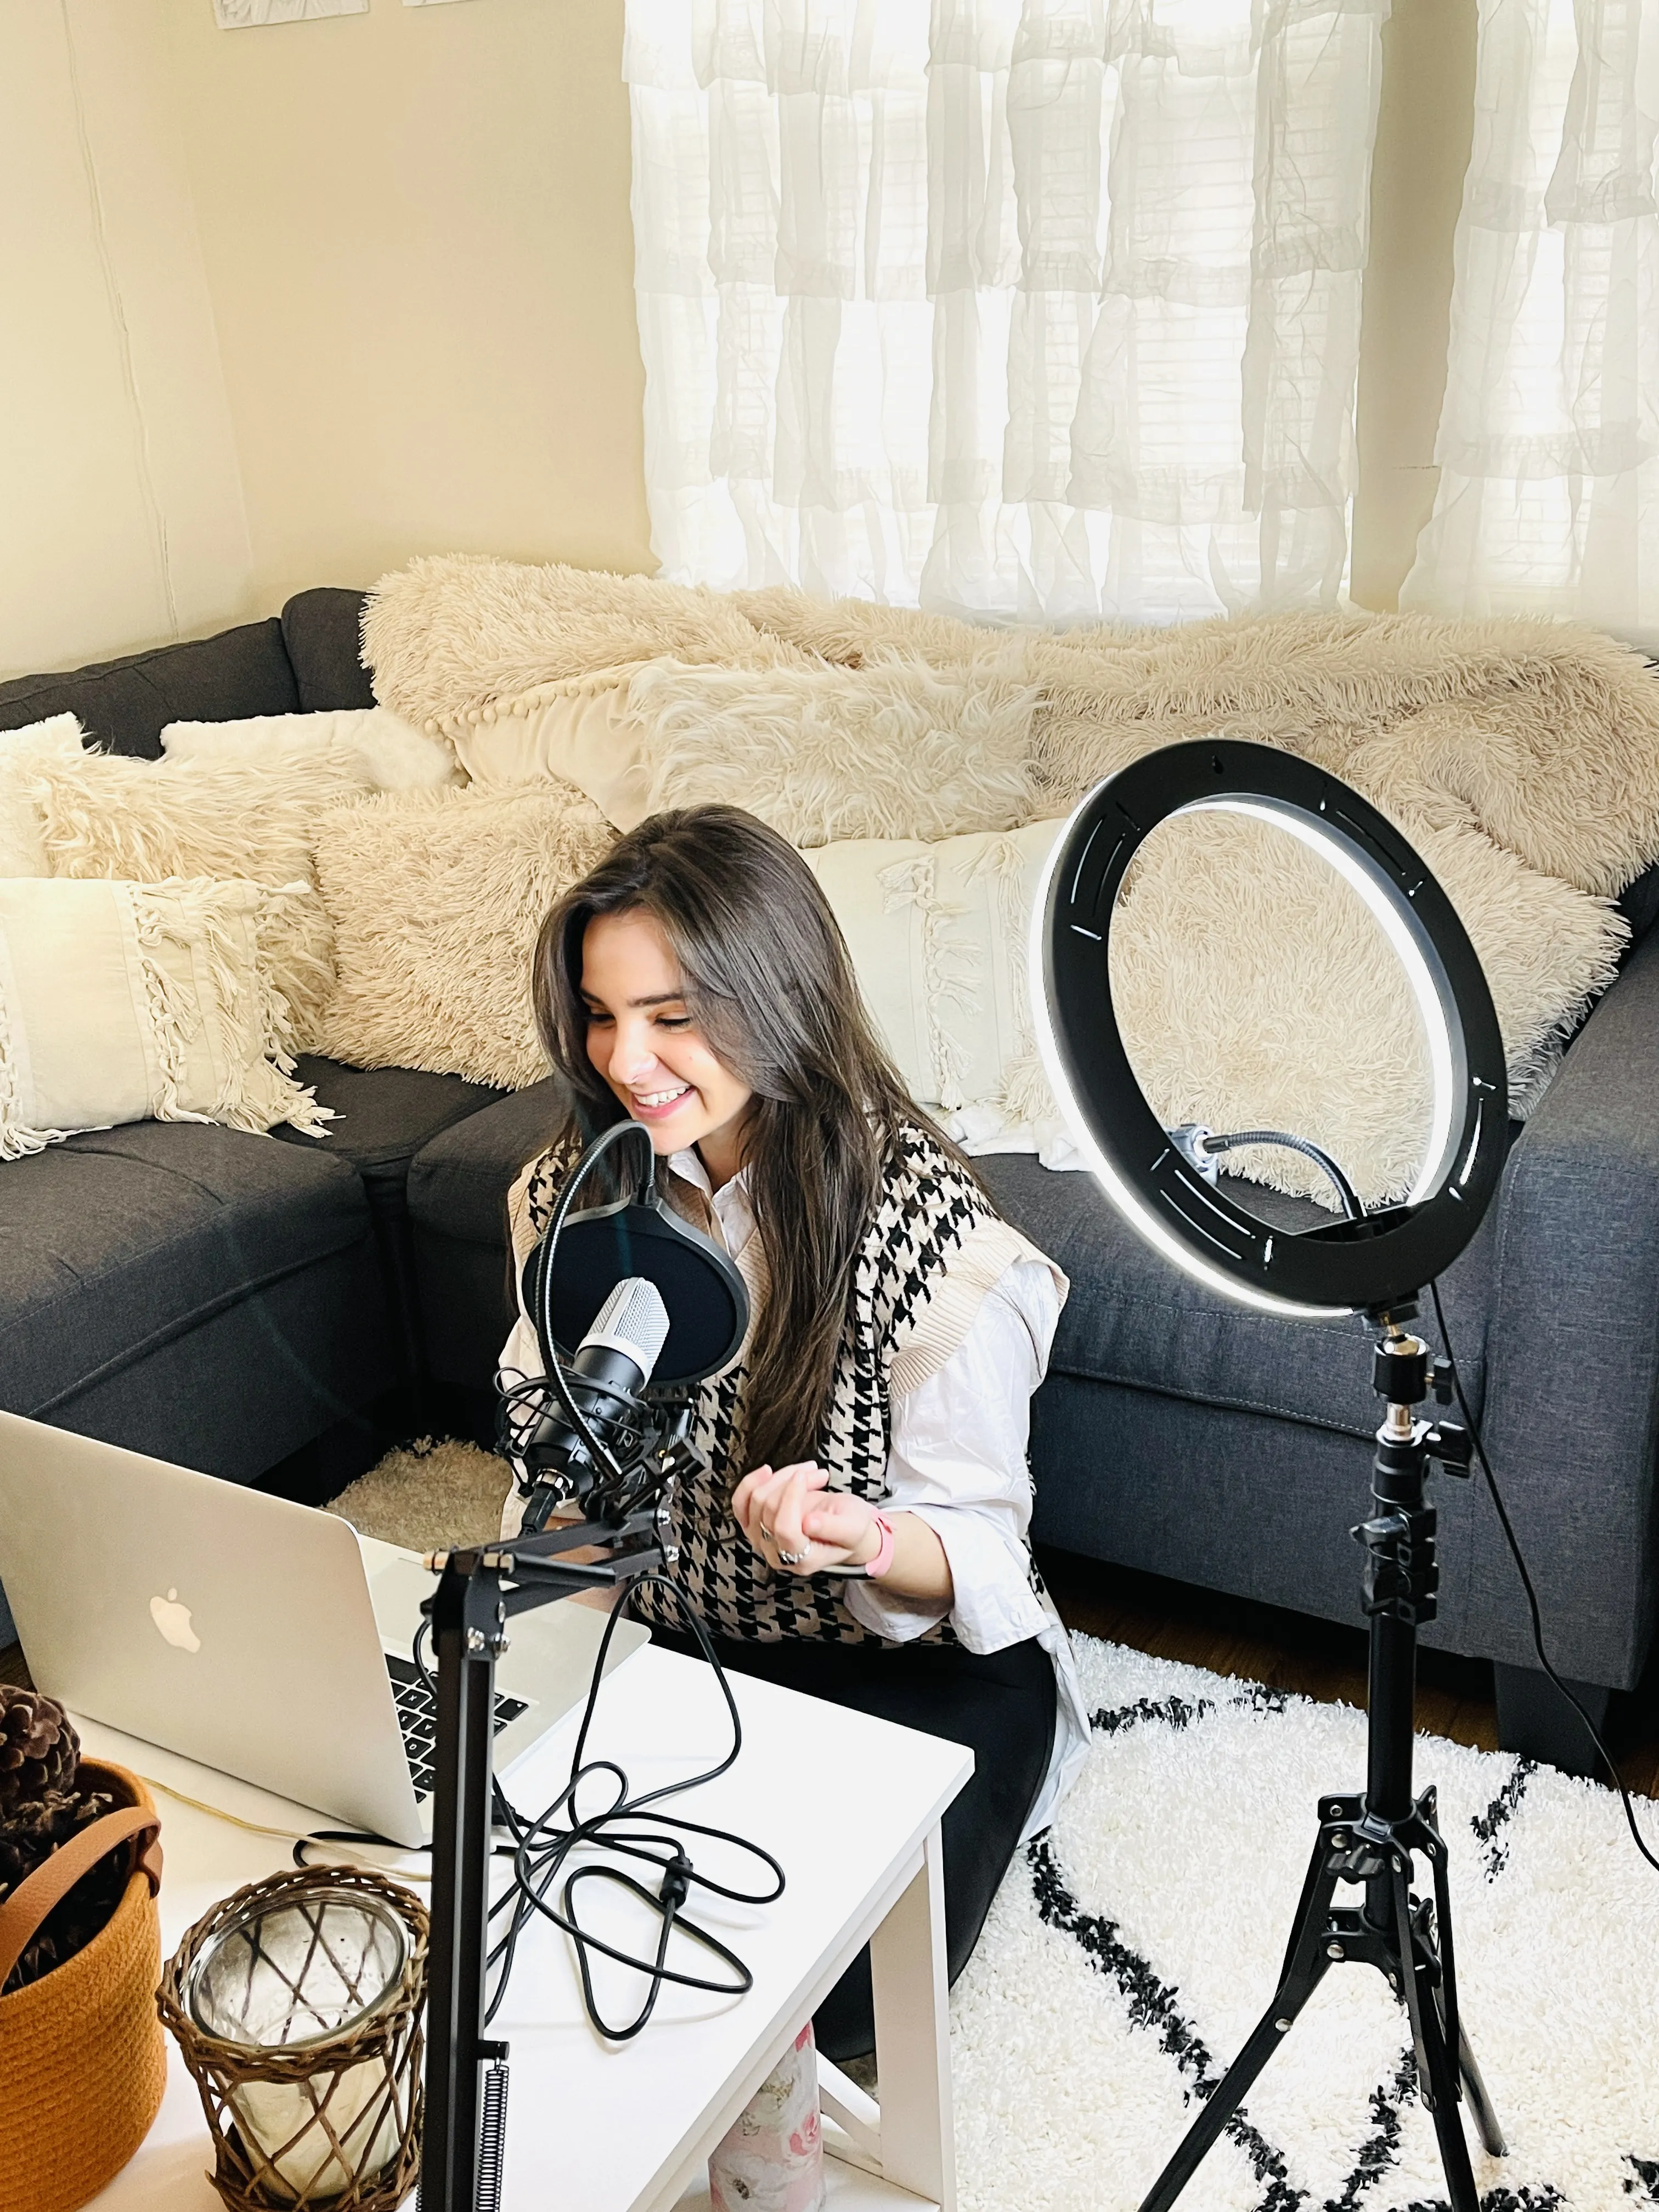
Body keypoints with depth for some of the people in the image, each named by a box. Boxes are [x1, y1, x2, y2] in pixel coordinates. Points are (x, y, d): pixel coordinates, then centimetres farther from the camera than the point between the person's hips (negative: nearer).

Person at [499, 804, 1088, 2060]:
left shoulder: (930, 1233, -22)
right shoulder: (571, 1196, -6)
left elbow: (978, 1552, -15)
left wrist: (861, 1538, -37)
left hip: (909, 1662, -4)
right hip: (668, 1642, 4)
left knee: (829, 1990, -23)